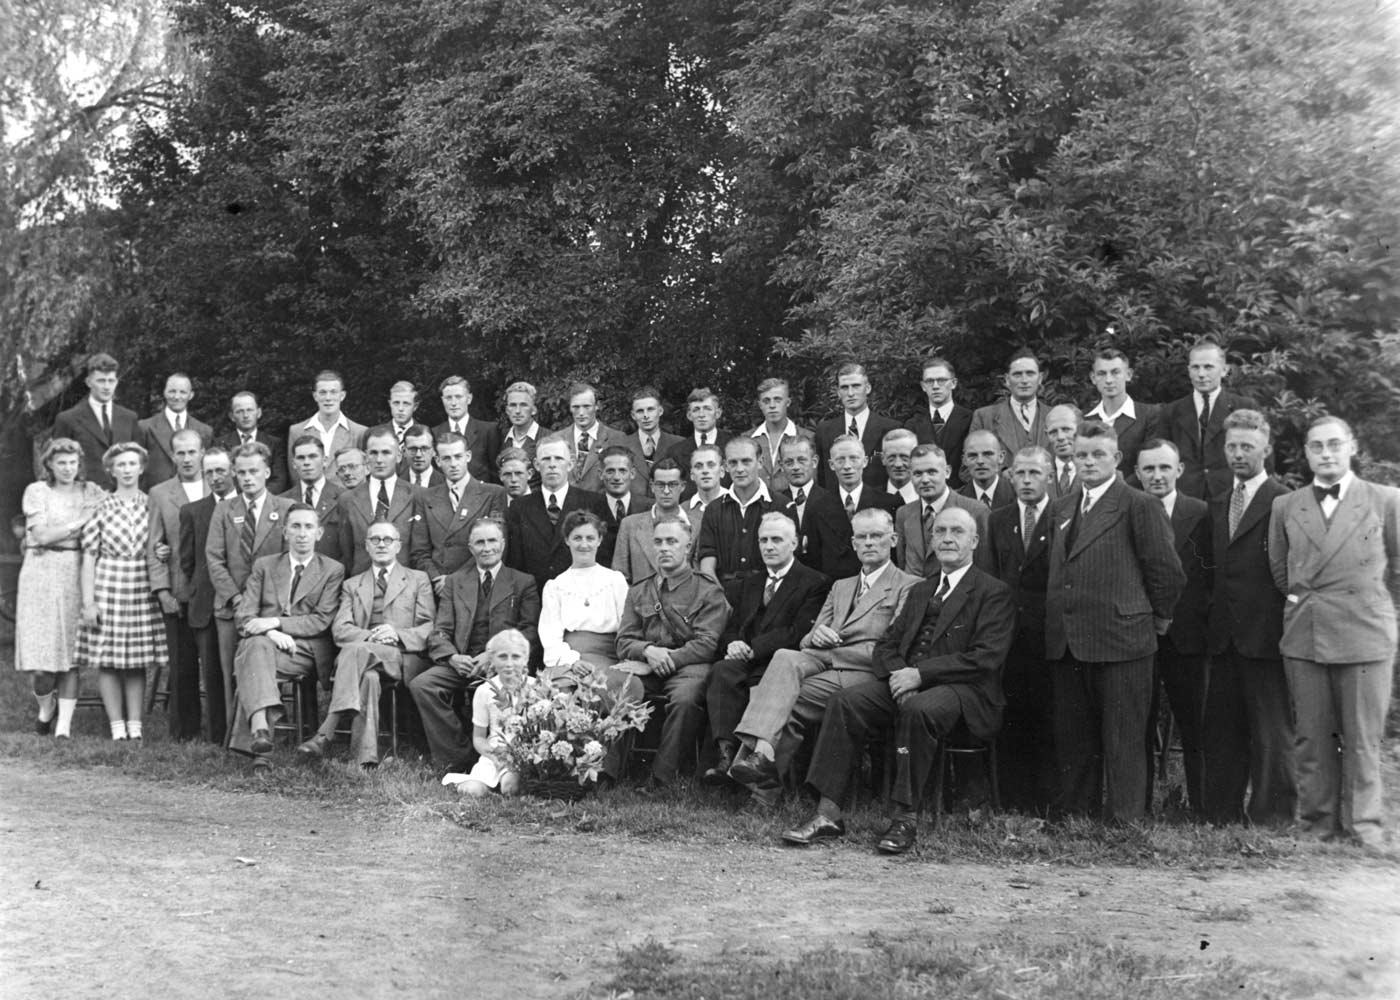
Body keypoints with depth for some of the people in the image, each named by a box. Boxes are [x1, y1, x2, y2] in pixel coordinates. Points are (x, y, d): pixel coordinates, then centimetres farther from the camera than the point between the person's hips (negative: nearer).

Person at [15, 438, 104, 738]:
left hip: (76, 574, 2)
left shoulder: (90, 492, 10)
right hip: (42, 574, -1)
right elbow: (42, 535, -7)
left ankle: (64, 724, 0)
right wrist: (81, 521, -9)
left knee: (72, 650, -4)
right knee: (43, 655, -4)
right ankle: (46, 709, 24)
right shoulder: (36, 491, 3)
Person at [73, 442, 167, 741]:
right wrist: (88, 602, -5)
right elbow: (89, 559, 1)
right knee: (107, 659, -1)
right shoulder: (102, 509, 1)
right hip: (108, 587, -1)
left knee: (138, 660, 4)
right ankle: (117, 725, 8)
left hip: (142, 588, 1)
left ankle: (135, 723, 11)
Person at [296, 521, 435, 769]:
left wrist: (397, 635, -13)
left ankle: (325, 733, -44)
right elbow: (339, 630, 9)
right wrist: (370, 637, -13)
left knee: (355, 650, -35)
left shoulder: (418, 580, 19)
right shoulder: (351, 585, 25)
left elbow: (430, 628, 7)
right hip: (364, 653, 2)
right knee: (368, 676, -38)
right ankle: (366, 757, -48)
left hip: (404, 658, -2)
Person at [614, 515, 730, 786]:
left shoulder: (708, 590, 7)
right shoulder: (638, 591, 21)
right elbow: (623, 643, 14)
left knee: (685, 698, -38)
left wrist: (665, 660, -13)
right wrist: (648, 650, -10)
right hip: (648, 666, 4)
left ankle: (662, 779, -28)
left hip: (689, 665, -3)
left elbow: (706, 644, -4)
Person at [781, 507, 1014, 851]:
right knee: (845, 701, -20)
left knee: (917, 708, -38)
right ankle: (828, 813, -21)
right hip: (907, 681, 6)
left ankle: (905, 818, -27)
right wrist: (898, 673, -6)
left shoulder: (994, 593, 3)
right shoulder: (919, 590, 25)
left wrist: (920, 673, -17)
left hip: (963, 689, -6)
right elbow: (886, 644, 19)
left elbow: (986, 657, -10)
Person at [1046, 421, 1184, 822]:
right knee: (1072, 739, 13)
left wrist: (1156, 619, 2)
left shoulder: (1139, 506, -6)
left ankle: (1124, 823, 8)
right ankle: (1075, 816, 24)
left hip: (1120, 639, -6)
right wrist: (1057, 626, 15)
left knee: (1123, 741, 1)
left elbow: (1167, 571, -6)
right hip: (1065, 643, 7)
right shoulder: (1061, 508, 15)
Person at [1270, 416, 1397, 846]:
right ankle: (1317, 824, 16)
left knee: (1362, 740, 1)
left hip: (1365, 635, -2)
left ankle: (1362, 828, 11)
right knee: (1311, 738, 6)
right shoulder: (1285, 507, 10)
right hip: (1303, 637, 2)